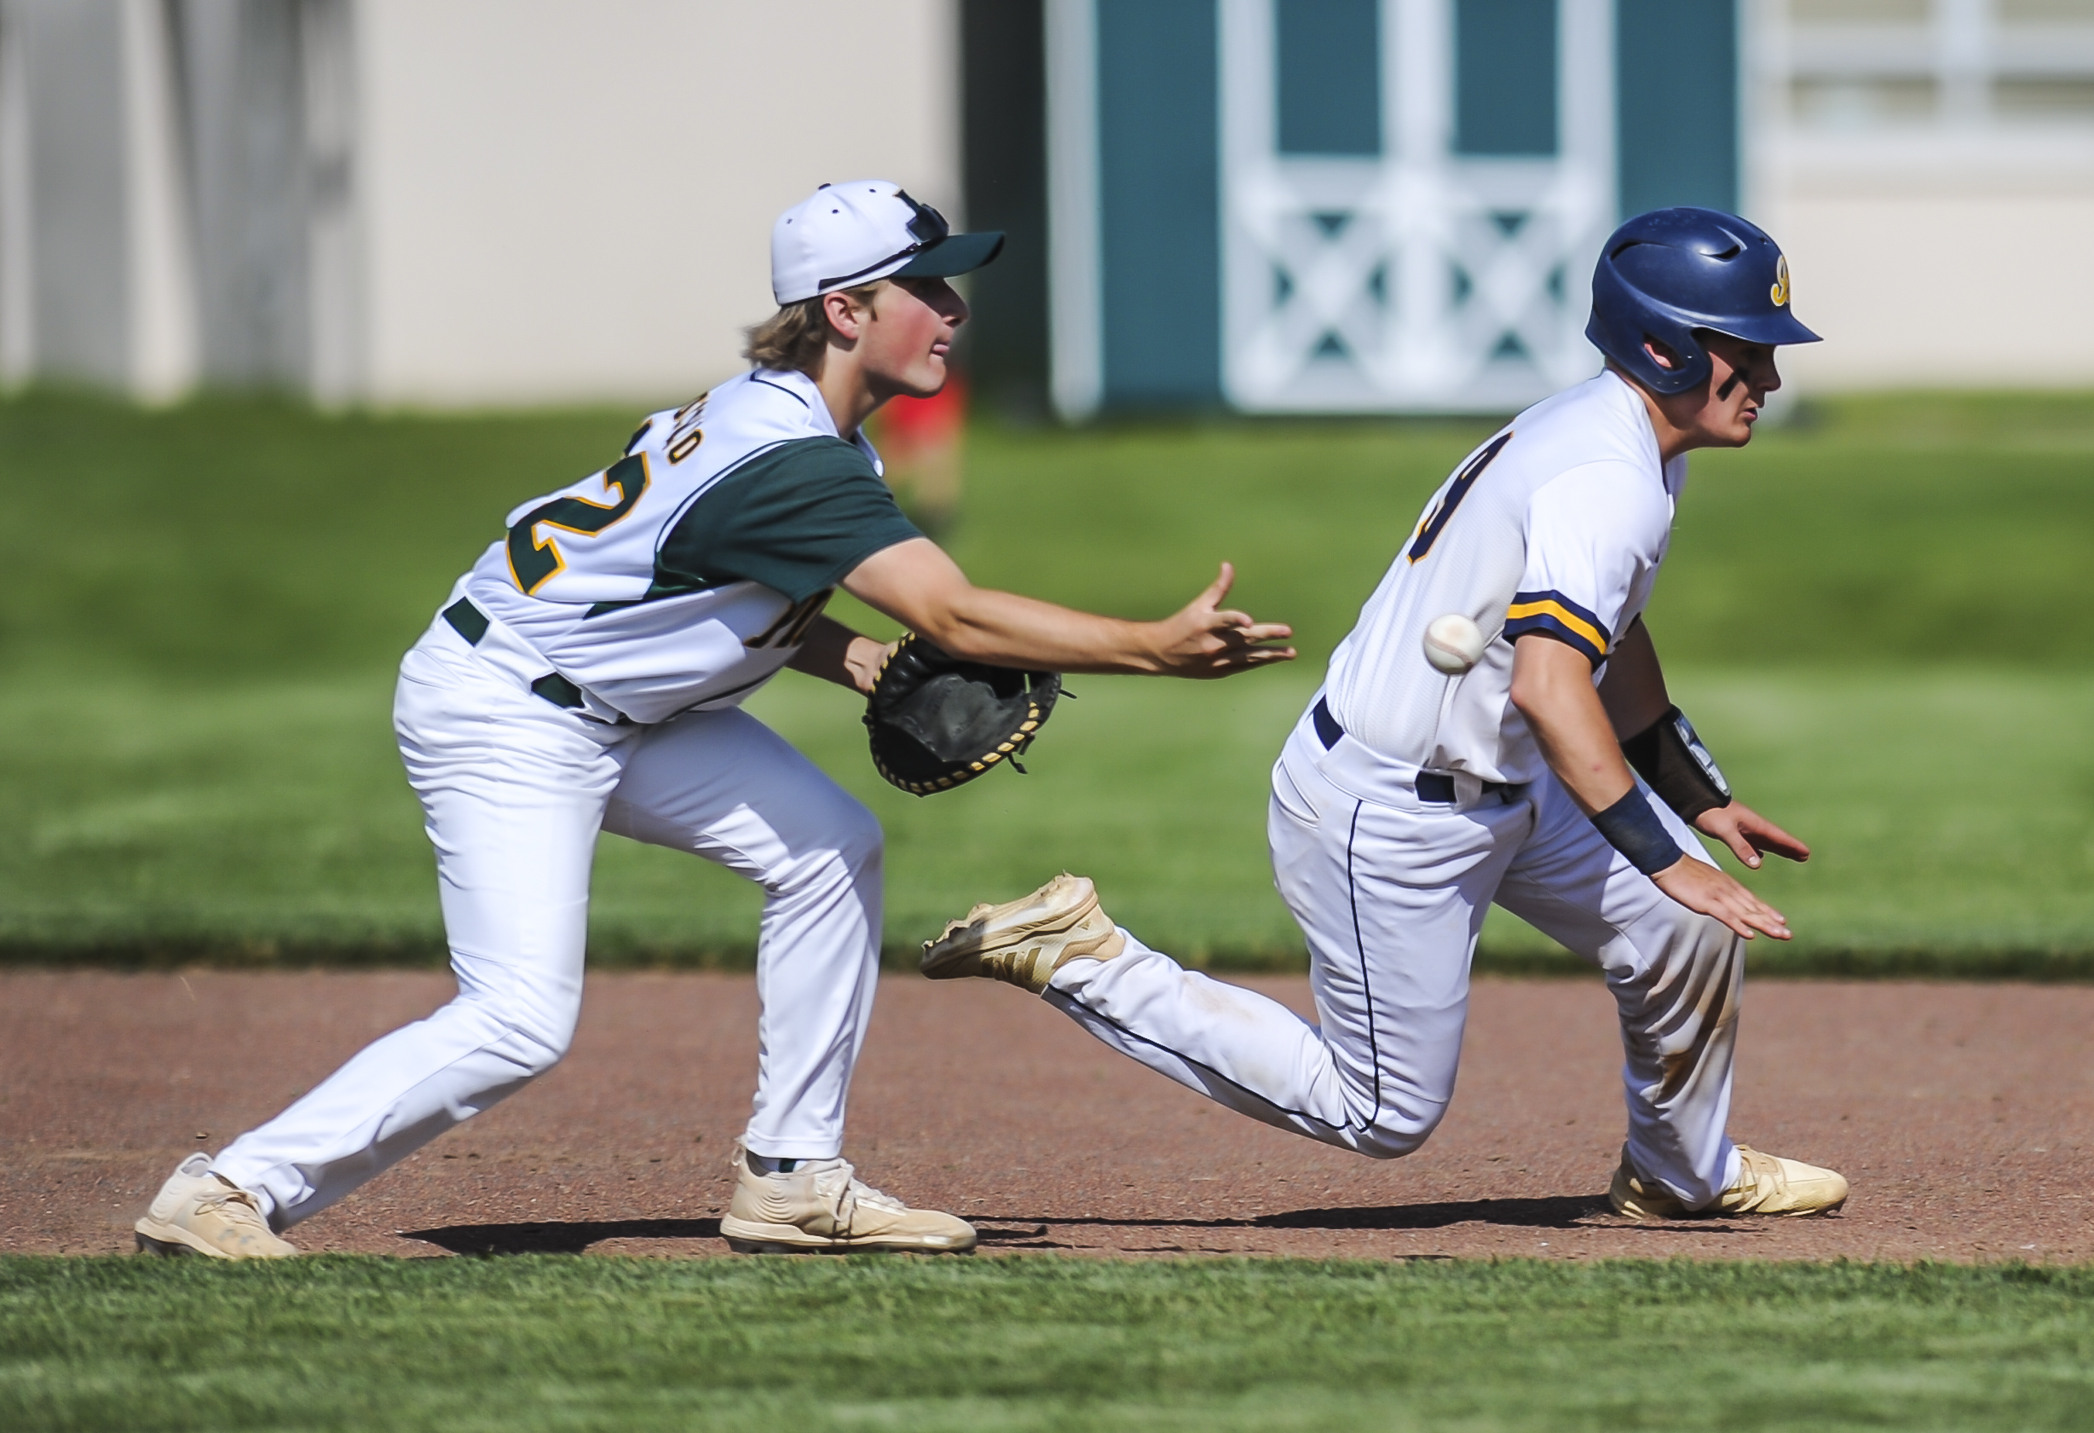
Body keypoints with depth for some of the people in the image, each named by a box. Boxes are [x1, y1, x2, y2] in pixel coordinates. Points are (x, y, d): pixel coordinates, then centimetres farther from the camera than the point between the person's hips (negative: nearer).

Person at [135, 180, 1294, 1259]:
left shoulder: (800, 423, 3)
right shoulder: (789, 458, -27)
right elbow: (955, 616, -34)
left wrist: (872, 669, 0)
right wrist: (1158, 649, -34)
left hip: (620, 707, 10)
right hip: (499, 712, -10)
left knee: (829, 846, 7)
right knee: (520, 1020, -19)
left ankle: (791, 1177, 12)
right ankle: (232, 1192, -12)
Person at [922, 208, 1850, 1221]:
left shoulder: (1623, 440, 8)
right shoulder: (1608, 482, -25)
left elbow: (1608, 634, 25)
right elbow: (1546, 684, -39)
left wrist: (1699, 798, 30)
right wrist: (1662, 858, -39)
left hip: (1494, 787, 10)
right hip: (1389, 820, -10)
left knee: (1694, 922, 8)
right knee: (1383, 1115, 1)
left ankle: (1682, 1174, 31)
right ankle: (1075, 958, 4)